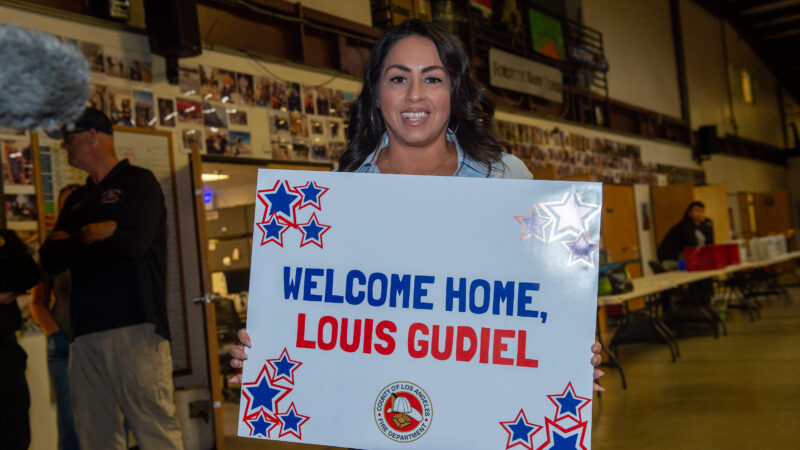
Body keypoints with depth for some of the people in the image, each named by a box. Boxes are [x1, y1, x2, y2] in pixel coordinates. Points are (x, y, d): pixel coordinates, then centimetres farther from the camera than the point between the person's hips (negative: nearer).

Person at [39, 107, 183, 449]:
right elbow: (50, 259, 13)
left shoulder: (138, 182, 4)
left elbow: (132, 242, -13)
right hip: (86, 331, 7)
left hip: (135, 326, -7)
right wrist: (95, 234, -4)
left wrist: (77, 238, 2)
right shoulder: (77, 200, 24)